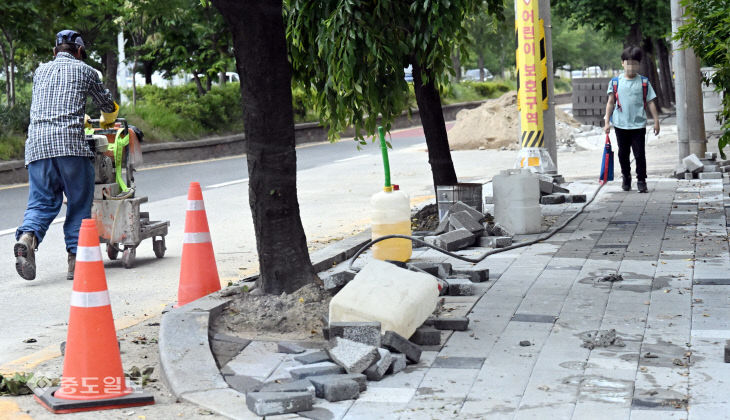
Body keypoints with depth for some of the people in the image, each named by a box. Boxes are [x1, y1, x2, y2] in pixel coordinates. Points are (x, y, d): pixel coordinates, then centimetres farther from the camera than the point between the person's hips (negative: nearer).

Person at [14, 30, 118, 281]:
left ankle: (27, 236, -22)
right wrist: (107, 122, 48)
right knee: (79, 203, 5)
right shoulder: (84, 71, 15)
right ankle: (76, 256, 1)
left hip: (37, 144, 3)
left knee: (41, 201, 5)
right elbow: (108, 105, 24)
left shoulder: (40, 72, 25)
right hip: (70, 142, -3)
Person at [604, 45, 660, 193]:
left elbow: (651, 102, 4)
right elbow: (611, 103, 6)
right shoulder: (615, 82, 3)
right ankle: (626, 178, 29)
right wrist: (607, 122, 2)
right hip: (620, 124, 1)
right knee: (623, 153, 12)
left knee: (639, 154, -3)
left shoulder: (643, 82, 2)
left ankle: (641, 181, 5)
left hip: (638, 125, -1)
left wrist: (656, 121, 0)